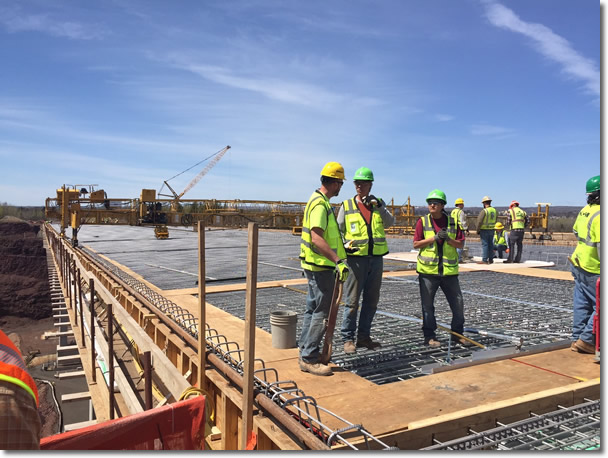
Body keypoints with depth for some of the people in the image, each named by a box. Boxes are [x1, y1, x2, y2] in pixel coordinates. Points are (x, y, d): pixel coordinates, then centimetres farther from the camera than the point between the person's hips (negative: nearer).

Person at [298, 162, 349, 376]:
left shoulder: (319, 201, 15)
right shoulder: (320, 203, -18)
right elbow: (316, 239, -27)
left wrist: (341, 248, 33)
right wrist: (338, 260, -31)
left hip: (316, 265, 11)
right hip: (320, 265, -11)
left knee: (313, 308, 16)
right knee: (321, 312, -5)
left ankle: (306, 350, 26)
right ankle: (309, 358, 2)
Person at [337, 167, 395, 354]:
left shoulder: (379, 203, 9)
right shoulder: (347, 206, 1)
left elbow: (390, 223, -6)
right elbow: (338, 231, 4)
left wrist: (378, 206, -17)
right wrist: (344, 246, -13)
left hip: (376, 259, 4)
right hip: (356, 259, -4)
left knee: (371, 301, 11)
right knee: (352, 301, -2)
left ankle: (363, 336, 23)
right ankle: (348, 339, 9)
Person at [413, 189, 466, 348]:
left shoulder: (452, 222, 6)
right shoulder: (422, 222, 0)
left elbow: (460, 244, 6)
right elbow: (416, 244, -5)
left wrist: (448, 239, -13)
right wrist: (435, 238, -14)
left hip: (449, 271, 2)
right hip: (428, 271, -2)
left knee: (458, 303, 8)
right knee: (427, 305, 4)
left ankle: (457, 334, 26)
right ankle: (429, 336, 17)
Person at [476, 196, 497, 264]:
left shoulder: (484, 211, -16)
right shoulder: (494, 210, 5)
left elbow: (479, 221, -16)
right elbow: (495, 221, 13)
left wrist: (478, 230, -7)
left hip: (484, 230, -6)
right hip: (492, 230, 6)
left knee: (484, 244, -4)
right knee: (490, 244, 12)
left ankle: (484, 260, -4)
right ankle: (490, 260, 17)